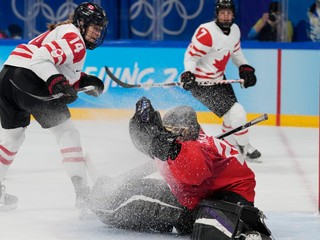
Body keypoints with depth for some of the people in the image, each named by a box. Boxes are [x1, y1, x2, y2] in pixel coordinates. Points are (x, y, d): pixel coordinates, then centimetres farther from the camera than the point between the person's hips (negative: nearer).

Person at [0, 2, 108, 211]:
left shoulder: (62, 32, 27)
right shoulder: (74, 40, -4)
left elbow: (65, 72, 28)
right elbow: (42, 58, -18)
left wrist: (84, 80, 15)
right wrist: (58, 83, -27)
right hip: (27, 77, -10)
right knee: (66, 132, -3)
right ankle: (82, 192, -9)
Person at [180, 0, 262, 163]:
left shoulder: (234, 30, 1)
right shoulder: (206, 33, -26)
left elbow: (236, 51, 18)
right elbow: (191, 54, -21)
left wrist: (245, 68, 7)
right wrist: (188, 74, -35)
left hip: (219, 79, 9)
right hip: (201, 83, -9)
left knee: (233, 115, 17)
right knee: (237, 113, -12)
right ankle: (245, 147, 8)